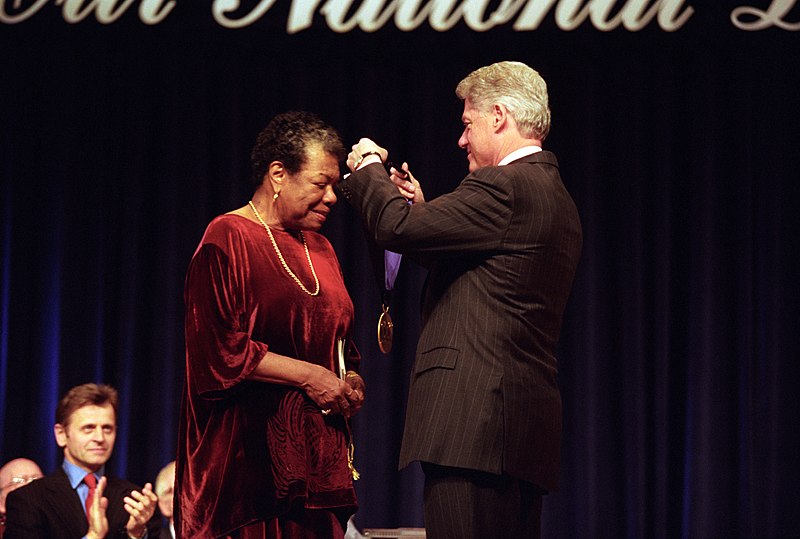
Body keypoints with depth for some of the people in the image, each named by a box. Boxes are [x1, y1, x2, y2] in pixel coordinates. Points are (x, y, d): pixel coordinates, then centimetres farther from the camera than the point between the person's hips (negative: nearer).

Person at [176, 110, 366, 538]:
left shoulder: (319, 248, 18)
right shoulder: (228, 239, -6)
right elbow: (219, 350, -14)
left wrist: (350, 380, 4)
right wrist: (307, 375, -14)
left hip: (317, 452, 7)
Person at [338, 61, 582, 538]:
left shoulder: (503, 185, -10)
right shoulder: (557, 198, 21)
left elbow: (398, 228, -14)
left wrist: (369, 169, 5)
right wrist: (423, 208, 23)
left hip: (476, 417, -11)